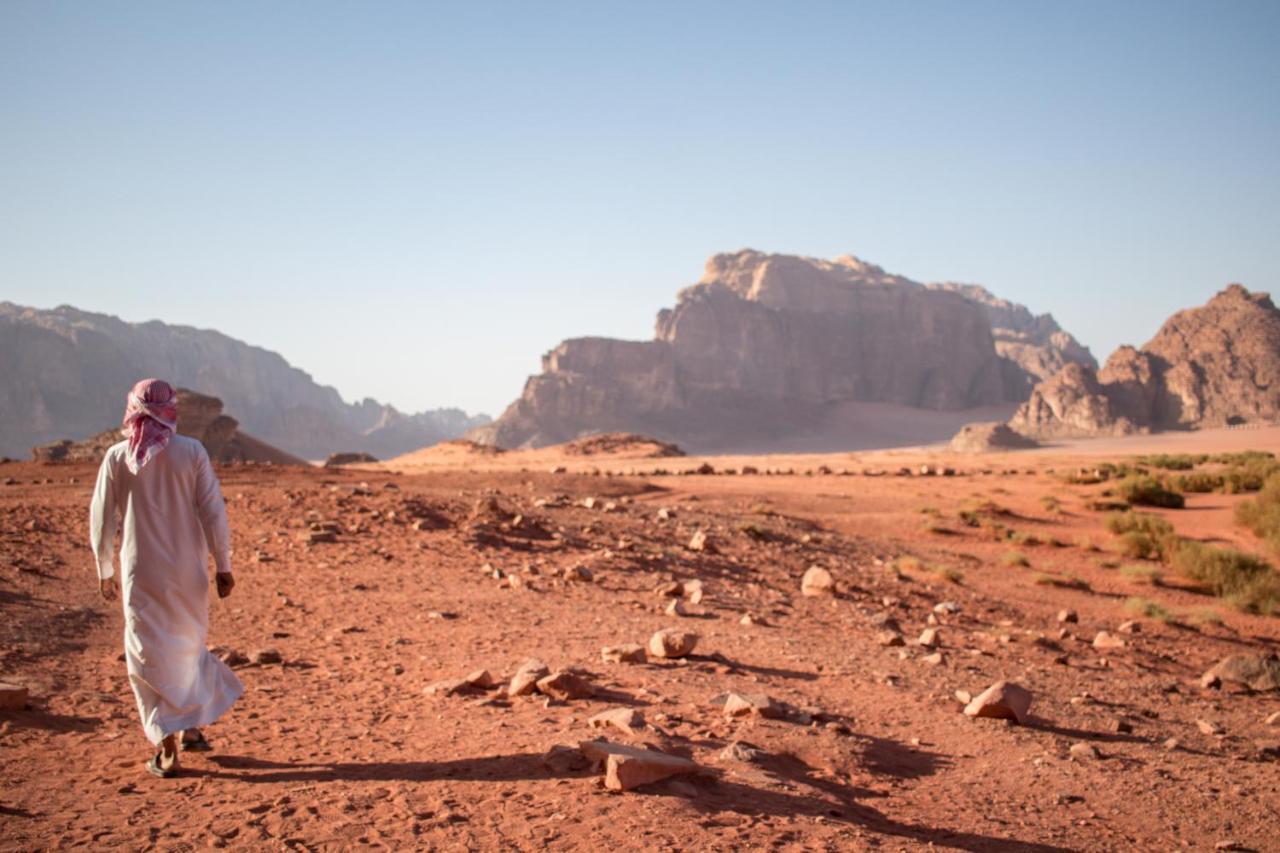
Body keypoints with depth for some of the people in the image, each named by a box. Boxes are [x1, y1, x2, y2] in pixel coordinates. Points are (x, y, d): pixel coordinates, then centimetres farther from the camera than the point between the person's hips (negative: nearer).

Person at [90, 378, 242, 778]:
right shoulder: (191, 452, -7)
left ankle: (167, 749, 7)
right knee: (188, 644, 21)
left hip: (141, 575, 0)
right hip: (188, 572, 0)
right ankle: (191, 725, 29)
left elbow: (101, 520, 1)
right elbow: (213, 514, -6)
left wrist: (105, 572, 13)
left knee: (150, 657, 7)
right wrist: (223, 566, 3)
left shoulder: (117, 458, -4)